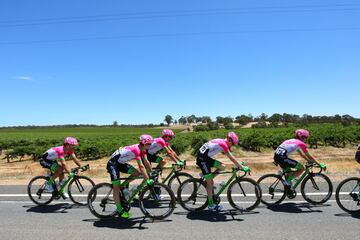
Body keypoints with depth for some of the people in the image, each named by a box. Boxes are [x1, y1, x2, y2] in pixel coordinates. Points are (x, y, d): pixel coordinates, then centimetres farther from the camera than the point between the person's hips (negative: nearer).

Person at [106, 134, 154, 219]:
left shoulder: (142, 149, -2)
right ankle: (120, 210, 4)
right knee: (116, 187, -6)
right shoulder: (136, 149, -29)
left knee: (137, 173, -5)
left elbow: (146, 162, 6)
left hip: (121, 163, 9)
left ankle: (122, 186, 11)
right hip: (113, 164, -9)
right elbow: (141, 166, -33)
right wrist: (148, 180, -32)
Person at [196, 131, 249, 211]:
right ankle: (211, 205, 6)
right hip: (202, 159, -9)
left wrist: (238, 163, 21)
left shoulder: (221, 141, 13)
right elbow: (232, 158, -17)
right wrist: (242, 167, -12)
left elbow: (231, 157, 22)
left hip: (207, 158, 9)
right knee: (210, 182, -3)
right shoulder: (223, 144, -15)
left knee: (222, 167, 4)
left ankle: (206, 175, 14)